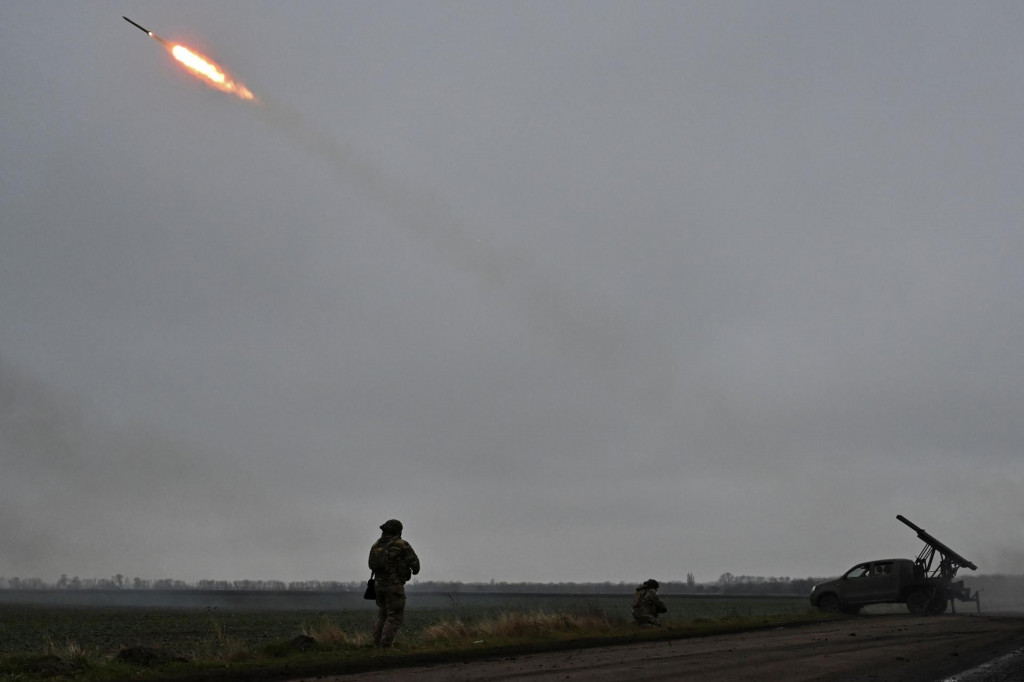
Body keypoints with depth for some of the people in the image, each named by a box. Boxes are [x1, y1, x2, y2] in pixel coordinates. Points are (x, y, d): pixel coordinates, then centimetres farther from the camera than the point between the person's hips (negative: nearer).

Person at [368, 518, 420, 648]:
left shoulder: (376, 545, 6)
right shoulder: (401, 545, -12)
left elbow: (372, 565, 17)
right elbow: (414, 561, -7)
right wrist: (415, 570, 16)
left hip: (379, 583, 7)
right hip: (394, 585, -7)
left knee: (383, 615, 17)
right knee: (394, 618, -2)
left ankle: (377, 646, 16)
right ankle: (385, 647, -9)